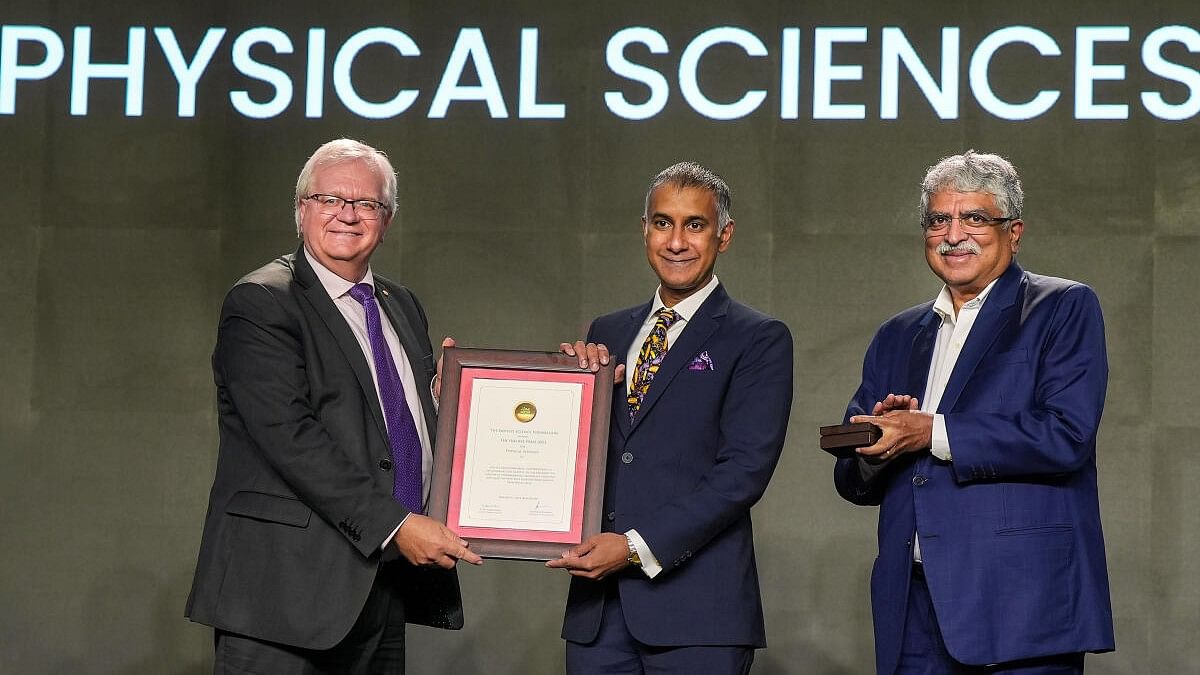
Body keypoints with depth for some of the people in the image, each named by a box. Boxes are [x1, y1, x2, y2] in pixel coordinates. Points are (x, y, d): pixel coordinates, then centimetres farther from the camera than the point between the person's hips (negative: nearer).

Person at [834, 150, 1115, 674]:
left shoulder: (1064, 309, 4)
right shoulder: (896, 337, 21)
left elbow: (1067, 437, -11)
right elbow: (854, 482, 18)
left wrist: (930, 433, -12)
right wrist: (876, 447, -5)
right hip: (915, 606, 5)